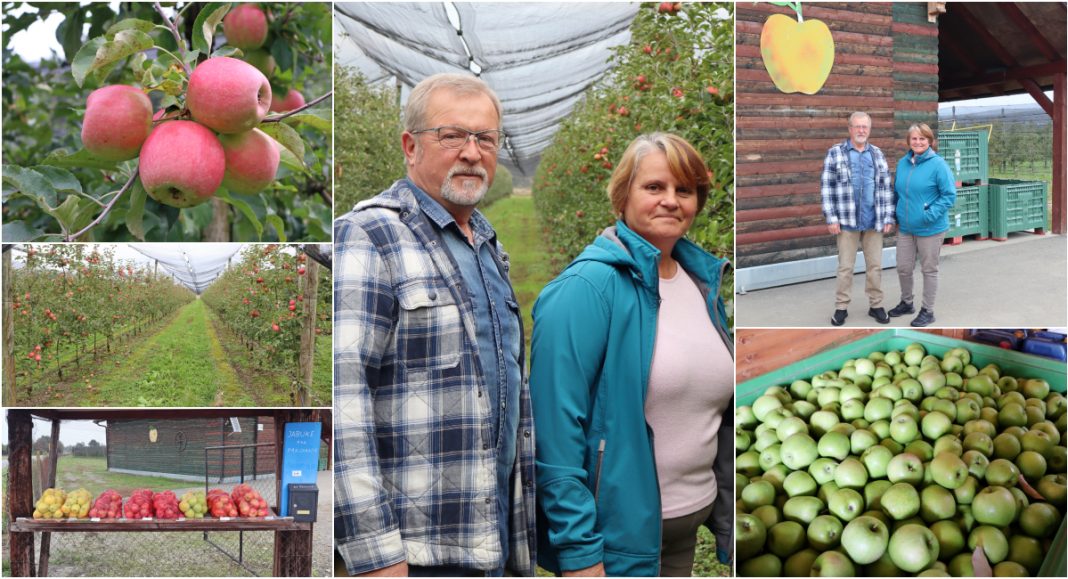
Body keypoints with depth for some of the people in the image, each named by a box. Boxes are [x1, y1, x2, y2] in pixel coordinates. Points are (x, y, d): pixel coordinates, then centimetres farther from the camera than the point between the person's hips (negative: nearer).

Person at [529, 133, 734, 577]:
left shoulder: (703, 282, 7)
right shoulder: (588, 287, -16)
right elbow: (556, 425, -20)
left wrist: (727, 518, 14)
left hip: (688, 524, 7)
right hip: (616, 528, -7)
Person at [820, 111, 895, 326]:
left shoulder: (877, 154, 10)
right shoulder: (835, 153, 0)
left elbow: (886, 187, 10)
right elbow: (826, 187, -3)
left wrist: (888, 217, 4)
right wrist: (831, 218, -9)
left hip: (874, 222, 3)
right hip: (847, 221, -3)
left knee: (875, 266, 8)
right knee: (845, 267, 3)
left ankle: (876, 305, 18)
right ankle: (841, 307, 12)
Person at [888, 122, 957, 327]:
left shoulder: (938, 164, -14)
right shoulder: (903, 163, 5)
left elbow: (949, 195, -14)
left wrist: (931, 214, -21)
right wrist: (896, 216, 13)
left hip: (930, 229, -6)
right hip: (905, 227, 6)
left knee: (929, 270, 7)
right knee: (903, 268, 13)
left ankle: (927, 311, 19)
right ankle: (906, 302, 34)